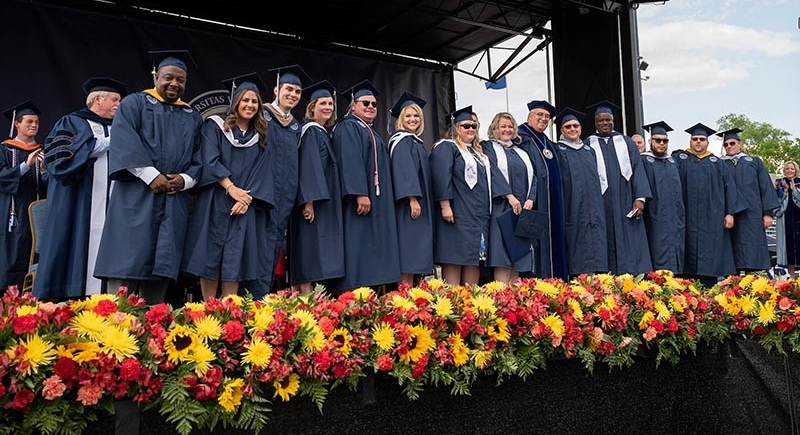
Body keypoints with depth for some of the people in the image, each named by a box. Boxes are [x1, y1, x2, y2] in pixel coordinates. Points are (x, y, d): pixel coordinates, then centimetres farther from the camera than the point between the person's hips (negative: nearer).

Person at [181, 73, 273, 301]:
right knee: (210, 257, -2)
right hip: (214, 203, -2)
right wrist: (231, 188, -16)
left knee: (235, 261, -1)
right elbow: (210, 160, -6)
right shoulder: (215, 126, 6)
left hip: (246, 206, 2)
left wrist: (247, 198, -10)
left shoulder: (261, 136, 14)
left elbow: (261, 170, 5)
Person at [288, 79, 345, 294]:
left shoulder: (324, 133, 20)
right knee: (311, 253, -13)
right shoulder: (311, 131, -6)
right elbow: (307, 167, -17)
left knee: (318, 256, 5)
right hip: (313, 202, -9)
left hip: (325, 202, 9)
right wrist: (309, 201, -25)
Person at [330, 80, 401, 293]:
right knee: (358, 249, -14)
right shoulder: (348, 127, -2)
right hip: (359, 200, -9)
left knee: (374, 249, 4)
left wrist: (384, 202, 17)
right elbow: (350, 161, -17)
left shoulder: (372, 134, 26)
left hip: (378, 201, 9)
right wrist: (360, 194, -27)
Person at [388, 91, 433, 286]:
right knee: (409, 253, -12)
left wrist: (422, 201, 18)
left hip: (421, 204, 9)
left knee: (415, 258, 6)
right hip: (409, 204, -9)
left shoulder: (417, 143, 23)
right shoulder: (401, 141, -5)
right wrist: (412, 198, -25)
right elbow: (404, 170, -17)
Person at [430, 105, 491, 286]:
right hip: (457, 214, -8)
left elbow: (487, 180, 27)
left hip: (479, 215, 8)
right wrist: (445, 205, -23)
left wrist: (485, 213, 20)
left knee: (475, 257, 6)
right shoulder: (445, 147, -1)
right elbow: (441, 176, -14)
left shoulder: (478, 152, 24)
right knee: (454, 257, -9)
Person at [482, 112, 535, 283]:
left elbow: (532, 177, 14)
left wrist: (530, 199, -4)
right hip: (502, 208, -5)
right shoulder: (488, 147, 7)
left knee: (518, 258, 1)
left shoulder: (521, 153, 23)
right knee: (502, 257, -13)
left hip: (523, 209, 5)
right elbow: (494, 173, -8)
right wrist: (510, 196, -20)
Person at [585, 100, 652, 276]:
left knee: (631, 248, -4)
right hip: (601, 206, -1)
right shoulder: (588, 145, 10)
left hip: (626, 205, 2)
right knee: (608, 248, -2)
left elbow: (637, 170, 8)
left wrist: (640, 198, -6)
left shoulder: (626, 142, 16)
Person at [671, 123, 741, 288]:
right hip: (687, 217, -1)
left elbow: (729, 188, 9)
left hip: (711, 220, 1)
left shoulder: (717, 163, 15)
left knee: (709, 257, 0)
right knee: (689, 255, 0)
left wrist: (730, 213, -1)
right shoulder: (679, 159, 10)